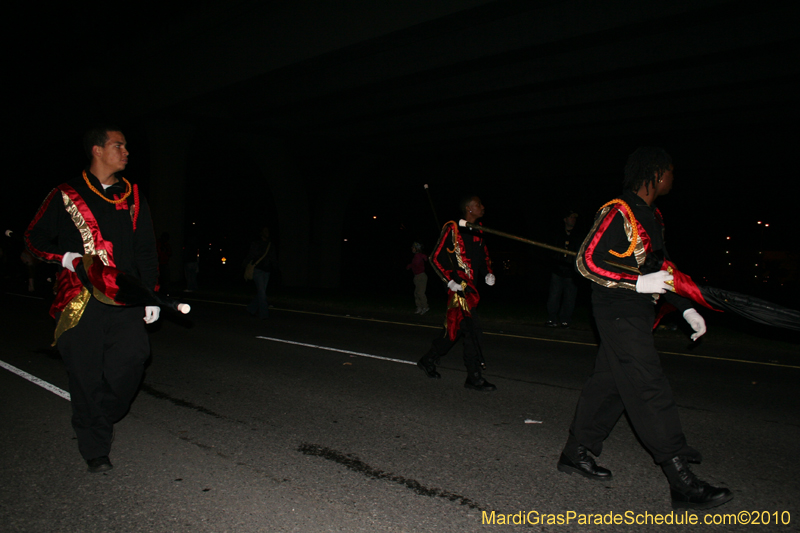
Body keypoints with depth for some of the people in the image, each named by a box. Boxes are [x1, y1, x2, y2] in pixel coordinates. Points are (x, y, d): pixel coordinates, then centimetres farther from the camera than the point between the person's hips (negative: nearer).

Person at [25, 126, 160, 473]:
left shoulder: (133, 198, 16)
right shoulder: (66, 196, 7)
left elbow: (146, 252, 15)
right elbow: (35, 237, 15)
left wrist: (150, 295, 7)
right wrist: (64, 257, -5)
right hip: (80, 299, -2)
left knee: (134, 353, -16)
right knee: (86, 373, 0)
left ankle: (102, 416, 12)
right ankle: (95, 449, 16)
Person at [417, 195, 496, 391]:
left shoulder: (478, 232, 15)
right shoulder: (452, 229, -9)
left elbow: (484, 257, 26)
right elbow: (436, 258, -8)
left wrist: (488, 274, 7)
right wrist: (450, 281, -14)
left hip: (472, 288, 8)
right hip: (459, 288, -8)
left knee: (456, 329, 14)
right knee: (472, 331, -10)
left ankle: (428, 361, 29)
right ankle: (474, 377, -2)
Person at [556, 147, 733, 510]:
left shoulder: (652, 216, 18)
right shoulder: (618, 212, -13)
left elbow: (658, 269, 24)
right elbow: (587, 261, -18)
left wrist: (686, 308, 18)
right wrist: (639, 282, -22)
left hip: (636, 313, 10)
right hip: (618, 312, -10)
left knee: (610, 382, 13)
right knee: (650, 391, -9)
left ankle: (576, 453, 24)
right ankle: (683, 483, -4)